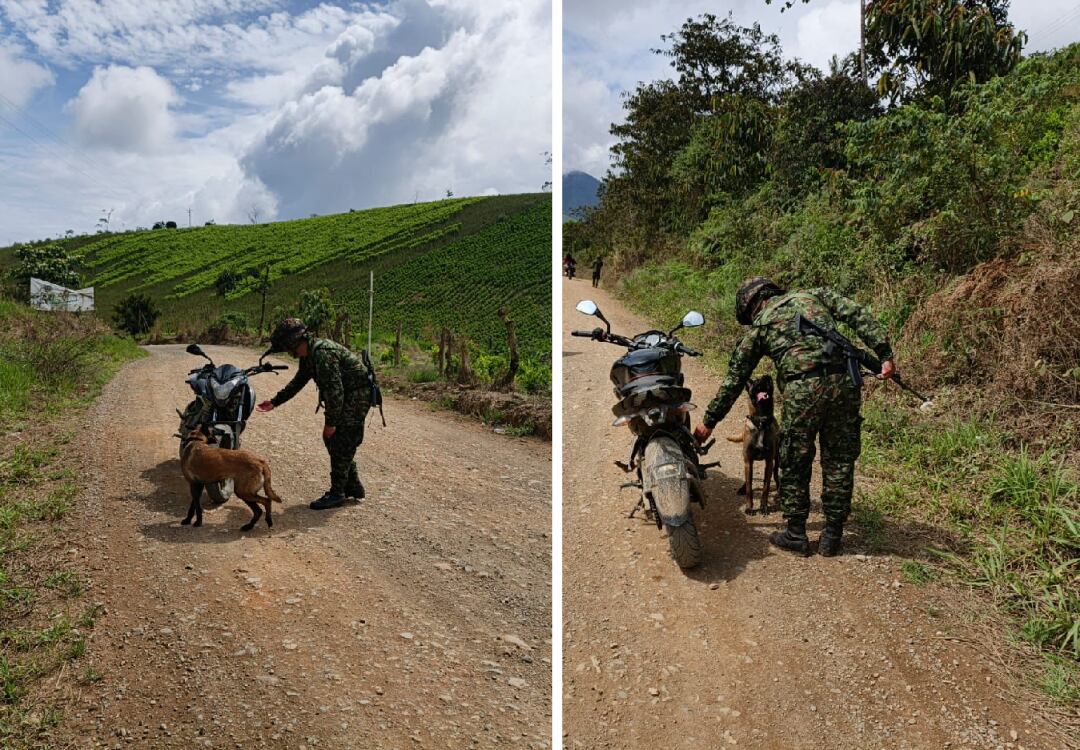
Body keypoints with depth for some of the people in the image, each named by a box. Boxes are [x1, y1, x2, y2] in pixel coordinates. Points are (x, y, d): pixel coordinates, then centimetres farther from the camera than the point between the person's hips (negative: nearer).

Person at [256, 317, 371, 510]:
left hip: (356, 397, -10)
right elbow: (298, 382, 23)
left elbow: (334, 390, -27)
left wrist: (331, 422, -22)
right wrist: (274, 402, 21)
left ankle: (337, 493, 2)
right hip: (345, 397, 10)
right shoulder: (308, 356, 8)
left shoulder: (323, 353, -25)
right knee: (332, 441, 14)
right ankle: (353, 487, 23)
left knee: (340, 445, -7)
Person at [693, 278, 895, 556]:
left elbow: (734, 379, 20)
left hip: (802, 389, -3)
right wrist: (884, 353, 3)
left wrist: (710, 421, 27)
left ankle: (796, 533, 19)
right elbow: (857, 314, 8)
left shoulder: (758, 327, 17)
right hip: (844, 380, 3)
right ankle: (832, 536, 21)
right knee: (839, 460, 13)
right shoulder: (815, 295, 24)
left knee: (795, 462, 13)